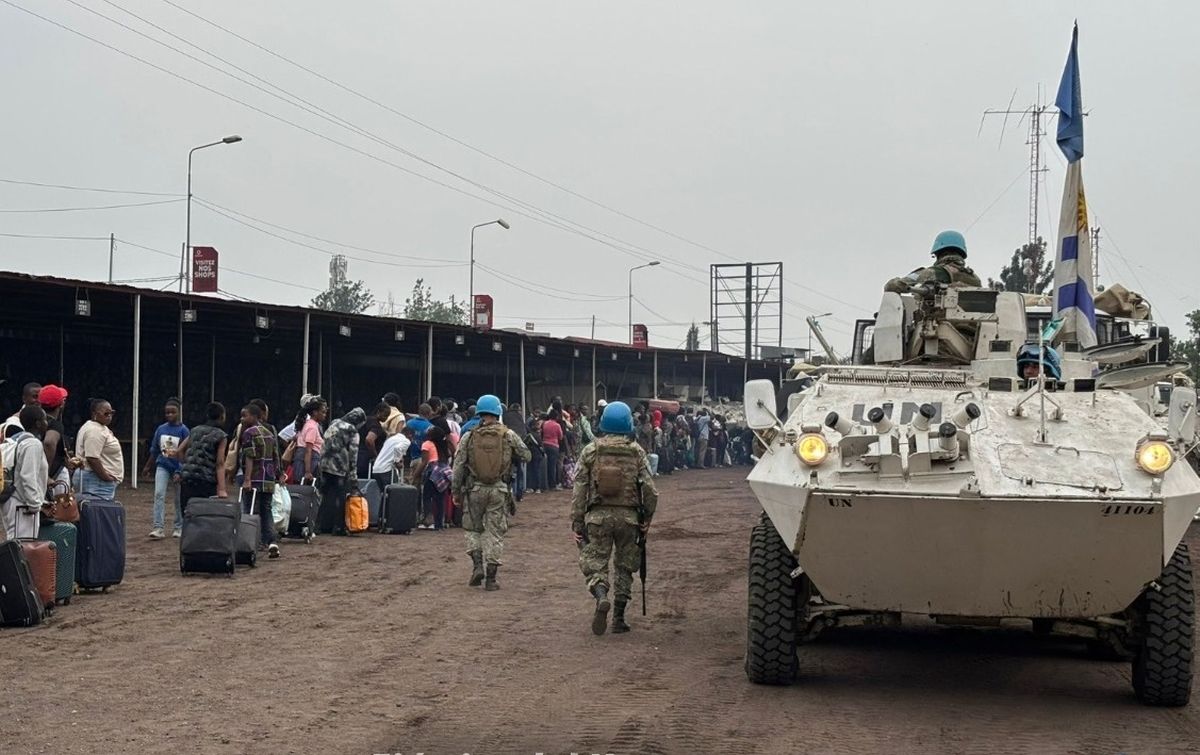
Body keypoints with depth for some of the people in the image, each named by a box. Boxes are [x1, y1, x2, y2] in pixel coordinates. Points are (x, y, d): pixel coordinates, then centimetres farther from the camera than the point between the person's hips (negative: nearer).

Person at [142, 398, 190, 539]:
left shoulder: (183, 430, -9)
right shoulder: (160, 429, 2)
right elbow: (154, 450, 13)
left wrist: (179, 473, -18)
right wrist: (147, 467, 19)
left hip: (178, 468, -2)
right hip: (162, 466, 2)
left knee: (179, 500, 8)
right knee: (159, 494, -13)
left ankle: (179, 528, 23)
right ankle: (157, 528, -16)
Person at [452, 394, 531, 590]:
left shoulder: (469, 436, -2)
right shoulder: (509, 436, -3)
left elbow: (458, 466, -1)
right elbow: (526, 456, 7)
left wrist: (456, 490, 7)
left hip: (474, 488, 0)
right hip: (499, 490, 0)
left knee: (474, 529, 17)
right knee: (495, 532, 5)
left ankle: (477, 565, 1)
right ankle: (490, 577, 5)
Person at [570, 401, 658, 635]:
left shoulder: (590, 451, 0)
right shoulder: (637, 452, 0)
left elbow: (579, 490, 0)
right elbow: (650, 490, -3)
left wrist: (576, 523, 4)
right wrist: (647, 519, 9)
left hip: (598, 516, -1)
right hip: (628, 517, 1)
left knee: (594, 563, 6)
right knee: (624, 567, 14)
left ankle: (601, 596, -24)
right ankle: (618, 619, 15)